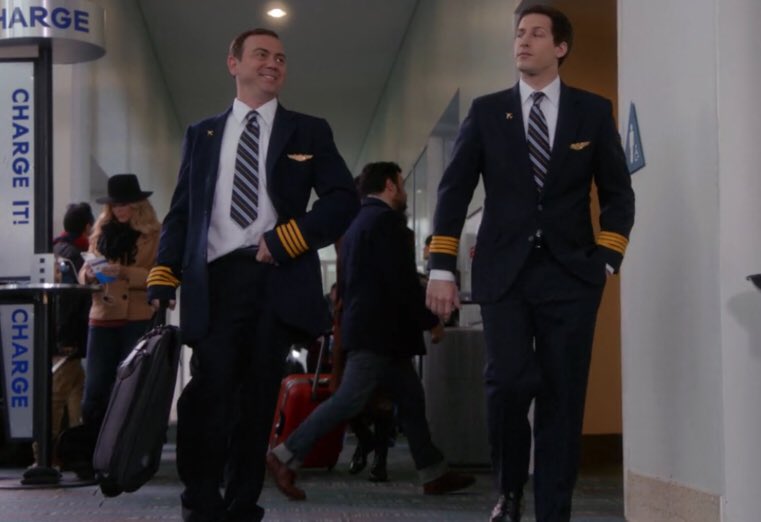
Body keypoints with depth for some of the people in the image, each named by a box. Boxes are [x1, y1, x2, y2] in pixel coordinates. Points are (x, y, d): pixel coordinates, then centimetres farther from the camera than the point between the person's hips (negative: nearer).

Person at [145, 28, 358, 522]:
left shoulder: (309, 131, 14)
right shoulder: (202, 134, 18)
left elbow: (344, 200, 5)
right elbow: (181, 211, 13)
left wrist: (286, 239, -8)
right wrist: (163, 277, 0)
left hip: (279, 279, 0)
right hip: (216, 278, 0)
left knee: (258, 398, 3)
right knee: (209, 394, -9)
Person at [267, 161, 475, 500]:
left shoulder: (358, 223, 18)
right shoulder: (386, 220, -11)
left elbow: (348, 283, 21)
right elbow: (402, 281, -17)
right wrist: (430, 321, -9)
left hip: (370, 329, 10)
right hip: (380, 330, -10)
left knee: (410, 399, 10)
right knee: (350, 399, -11)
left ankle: (434, 475, 11)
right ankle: (286, 457, -10)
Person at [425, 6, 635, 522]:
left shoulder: (594, 111, 7)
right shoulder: (486, 111, 7)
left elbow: (618, 193, 10)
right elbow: (454, 190, 6)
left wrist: (605, 261, -2)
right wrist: (442, 269, 0)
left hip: (570, 273, 1)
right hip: (504, 272, 0)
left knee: (562, 397, -1)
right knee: (509, 381, -14)